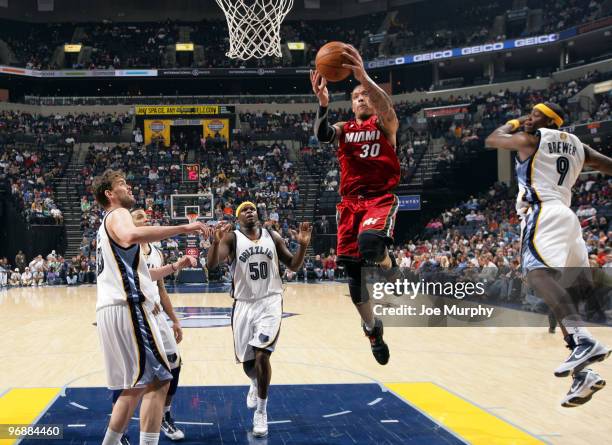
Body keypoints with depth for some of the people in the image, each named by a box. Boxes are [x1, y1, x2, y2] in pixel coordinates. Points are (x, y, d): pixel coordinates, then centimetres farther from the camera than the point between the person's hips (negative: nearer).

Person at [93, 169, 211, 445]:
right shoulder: (118, 214, -2)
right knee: (158, 380, -9)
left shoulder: (109, 224, 28)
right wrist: (183, 228, -31)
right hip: (128, 308, -10)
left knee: (135, 386, 17)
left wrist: (174, 267, 28)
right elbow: (131, 236, -30)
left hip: (113, 310, 10)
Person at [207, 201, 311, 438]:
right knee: (246, 360, 10)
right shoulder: (231, 238, -4)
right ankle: (255, 384, 48)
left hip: (270, 301, 0)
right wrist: (216, 241, -38)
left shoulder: (272, 236, 4)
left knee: (262, 355, -16)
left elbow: (294, 265, 8)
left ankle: (262, 411, 0)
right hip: (244, 304, 0)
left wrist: (303, 245, -10)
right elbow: (212, 264, -19)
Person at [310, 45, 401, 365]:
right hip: (350, 202, 4)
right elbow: (322, 135, -9)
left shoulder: (385, 124, 5)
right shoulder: (344, 129, 15)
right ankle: (372, 330, 18)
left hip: (381, 198, -4)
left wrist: (364, 78, -38)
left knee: (370, 242, -35)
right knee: (352, 272, -1)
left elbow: (386, 108, -20)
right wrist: (323, 102, -28)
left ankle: (390, 267, 1)